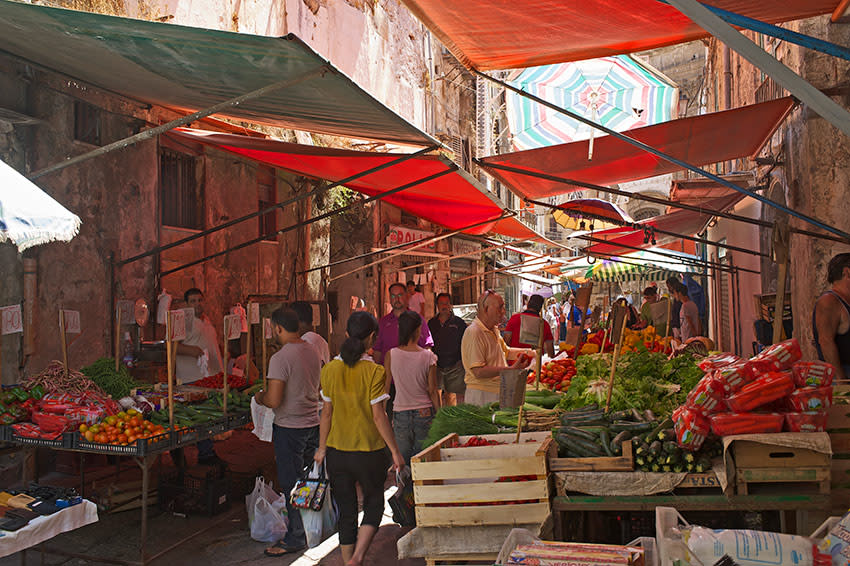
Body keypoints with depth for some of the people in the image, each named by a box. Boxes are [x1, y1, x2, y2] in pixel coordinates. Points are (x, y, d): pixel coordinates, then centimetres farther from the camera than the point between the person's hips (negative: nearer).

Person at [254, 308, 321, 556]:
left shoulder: (280, 358, -19)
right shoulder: (312, 352, 5)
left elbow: (274, 401, -23)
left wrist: (260, 397, -1)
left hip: (289, 428, -8)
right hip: (313, 423, 8)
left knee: (291, 484, 4)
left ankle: (296, 538, 14)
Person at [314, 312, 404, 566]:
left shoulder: (330, 369, -2)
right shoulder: (374, 372, -14)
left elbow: (327, 412, 2)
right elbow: (379, 416, -14)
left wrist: (322, 448, 13)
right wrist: (395, 451, -6)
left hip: (337, 452, 3)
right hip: (369, 451, -3)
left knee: (346, 511, 15)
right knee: (374, 504, 17)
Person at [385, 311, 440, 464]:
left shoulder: (390, 355, -7)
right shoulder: (428, 357, -9)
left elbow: (385, 388, 1)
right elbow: (433, 391, -4)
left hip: (400, 413, 0)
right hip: (425, 413, 0)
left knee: (402, 461, 9)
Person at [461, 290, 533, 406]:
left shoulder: (493, 330, 13)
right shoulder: (474, 332, -20)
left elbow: (506, 351, 29)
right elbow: (478, 372, -26)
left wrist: (527, 351, 12)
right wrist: (511, 369, -28)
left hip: (498, 392, 9)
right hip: (482, 394, -9)